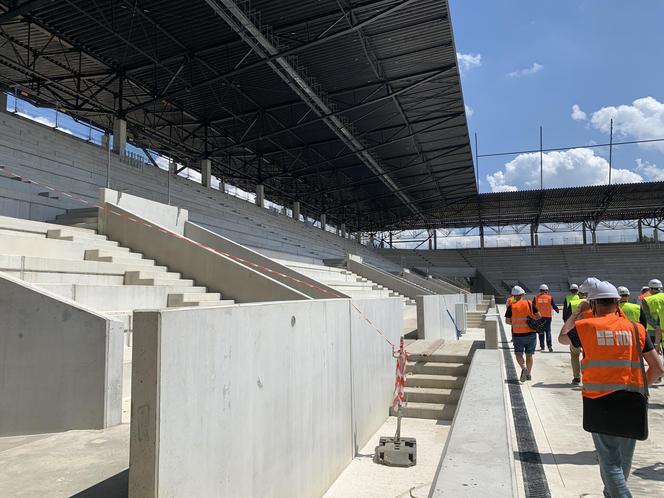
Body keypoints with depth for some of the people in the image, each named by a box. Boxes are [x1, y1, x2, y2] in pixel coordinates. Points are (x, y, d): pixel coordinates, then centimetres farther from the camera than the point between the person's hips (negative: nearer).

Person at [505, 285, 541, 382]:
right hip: (531, 333, 2)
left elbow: (507, 321, -2)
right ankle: (529, 374, 20)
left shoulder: (511, 306, -5)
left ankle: (524, 368, -19)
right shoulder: (529, 303, -3)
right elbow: (539, 316, -2)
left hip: (517, 334, -2)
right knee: (529, 355, 15)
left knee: (518, 353, 7)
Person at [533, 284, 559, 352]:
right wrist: (557, 310, 24)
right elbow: (554, 306, 3)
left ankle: (542, 346, 11)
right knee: (548, 331, 5)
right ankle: (549, 346, -6)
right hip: (548, 316, -1)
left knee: (541, 332, 9)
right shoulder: (550, 297, -2)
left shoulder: (536, 297, 0)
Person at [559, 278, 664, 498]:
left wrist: (577, 312, 23)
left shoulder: (585, 326, -3)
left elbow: (562, 338, 19)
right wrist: (641, 386, 18)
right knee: (624, 458, 21)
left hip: (599, 402, -3)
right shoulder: (636, 328, 2)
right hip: (631, 403, 3)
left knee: (609, 459, 2)